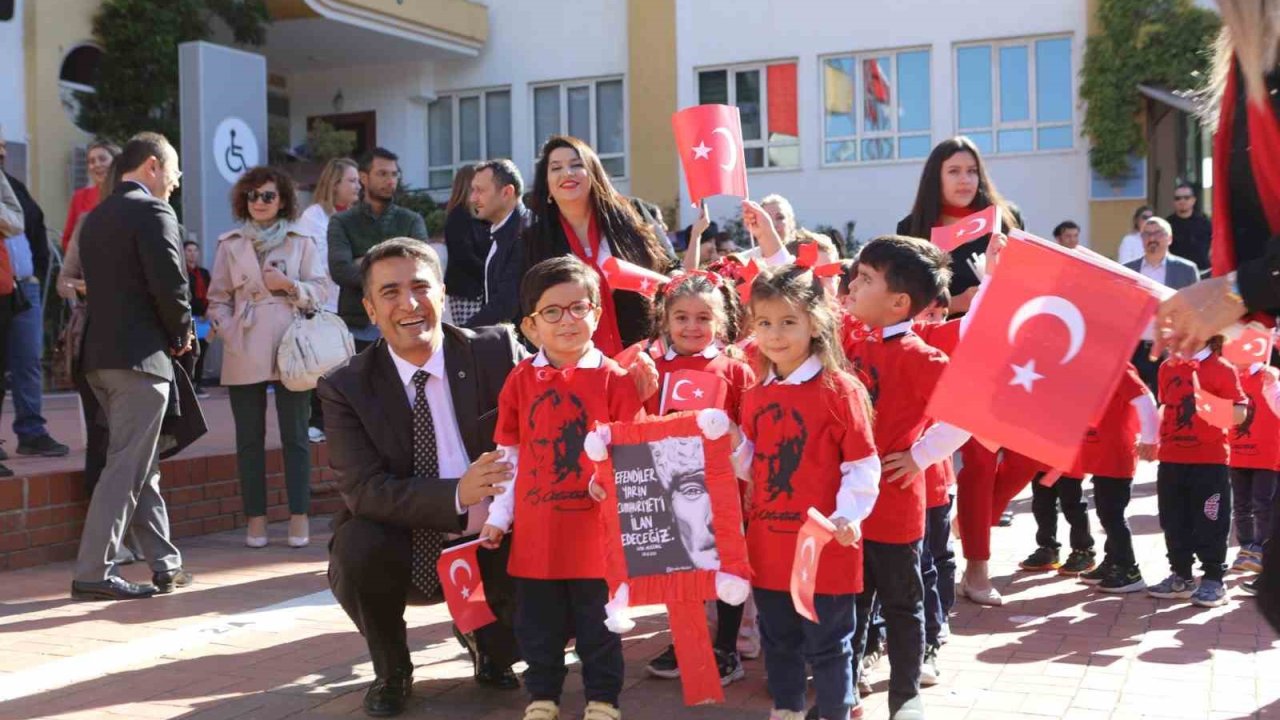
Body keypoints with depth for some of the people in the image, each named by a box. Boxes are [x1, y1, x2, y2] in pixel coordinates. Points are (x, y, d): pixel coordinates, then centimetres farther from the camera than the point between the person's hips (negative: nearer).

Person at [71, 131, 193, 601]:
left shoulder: (96, 217, 16)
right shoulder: (152, 212, -10)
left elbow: (101, 285, 15)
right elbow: (170, 285, -18)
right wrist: (182, 335, -1)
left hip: (100, 355, 9)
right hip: (140, 355, -9)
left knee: (142, 465, 14)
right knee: (126, 466, -4)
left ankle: (165, 564, 20)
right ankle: (93, 573, -2)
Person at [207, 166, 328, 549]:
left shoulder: (301, 241, 7)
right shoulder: (230, 244, 10)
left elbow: (319, 291, 5)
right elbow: (218, 299, 11)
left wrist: (290, 284, -12)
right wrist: (226, 330, -4)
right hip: (245, 352, 1)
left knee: (295, 435, 1)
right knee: (249, 438, 5)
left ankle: (299, 517, 7)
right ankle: (255, 517, 12)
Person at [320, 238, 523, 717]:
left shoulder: (498, 351, -7)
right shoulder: (346, 388, -8)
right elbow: (363, 490, -17)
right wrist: (458, 494, -34)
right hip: (403, 552, -1)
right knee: (357, 547, -31)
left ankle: (492, 649, 9)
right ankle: (392, 672, 1)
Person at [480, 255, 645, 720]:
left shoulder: (614, 379, -6)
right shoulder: (521, 381, 1)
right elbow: (508, 456, 7)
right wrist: (498, 515, 7)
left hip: (594, 529, -2)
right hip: (535, 530, 2)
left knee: (599, 623, 11)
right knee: (538, 625, 14)